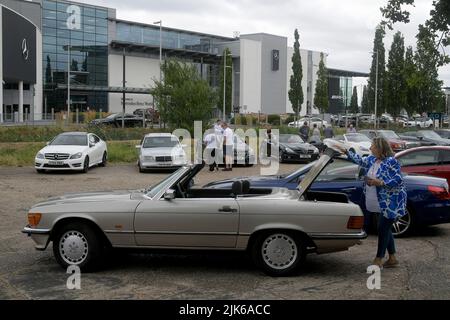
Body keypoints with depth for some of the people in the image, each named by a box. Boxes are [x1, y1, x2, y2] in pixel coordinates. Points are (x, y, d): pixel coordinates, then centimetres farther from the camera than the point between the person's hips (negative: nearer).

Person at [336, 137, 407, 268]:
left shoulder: (391, 162, -17)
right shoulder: (371, 160, 8)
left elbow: (398, 180, -20)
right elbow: (359, 160, 24)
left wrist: (380, 182, -23)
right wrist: (345, 151, 23)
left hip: (391, 203, -8)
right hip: (381, 203, 8)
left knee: (383, 229, -3)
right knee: (386, 229, 13)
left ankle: (378, 260, 5)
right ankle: (392, 259, 24)